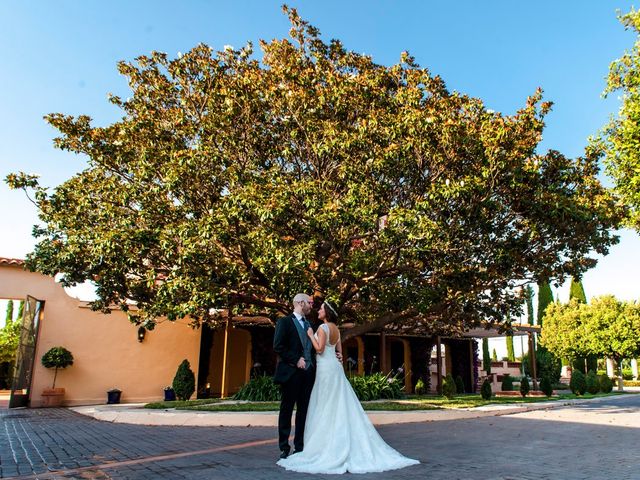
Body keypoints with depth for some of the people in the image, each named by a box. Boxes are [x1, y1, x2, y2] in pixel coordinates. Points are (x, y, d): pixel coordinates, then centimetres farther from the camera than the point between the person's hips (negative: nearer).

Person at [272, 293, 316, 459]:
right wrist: (296, 360, -16)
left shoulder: (308, 324, 17)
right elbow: (278, 347, -12)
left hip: (308, 373, 6)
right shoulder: (285, 322, -4)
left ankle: (300, 447, 18)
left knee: (304, 410, 9)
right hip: (291, 373, -6)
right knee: (287, 410, 4)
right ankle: (284, 448, 12)